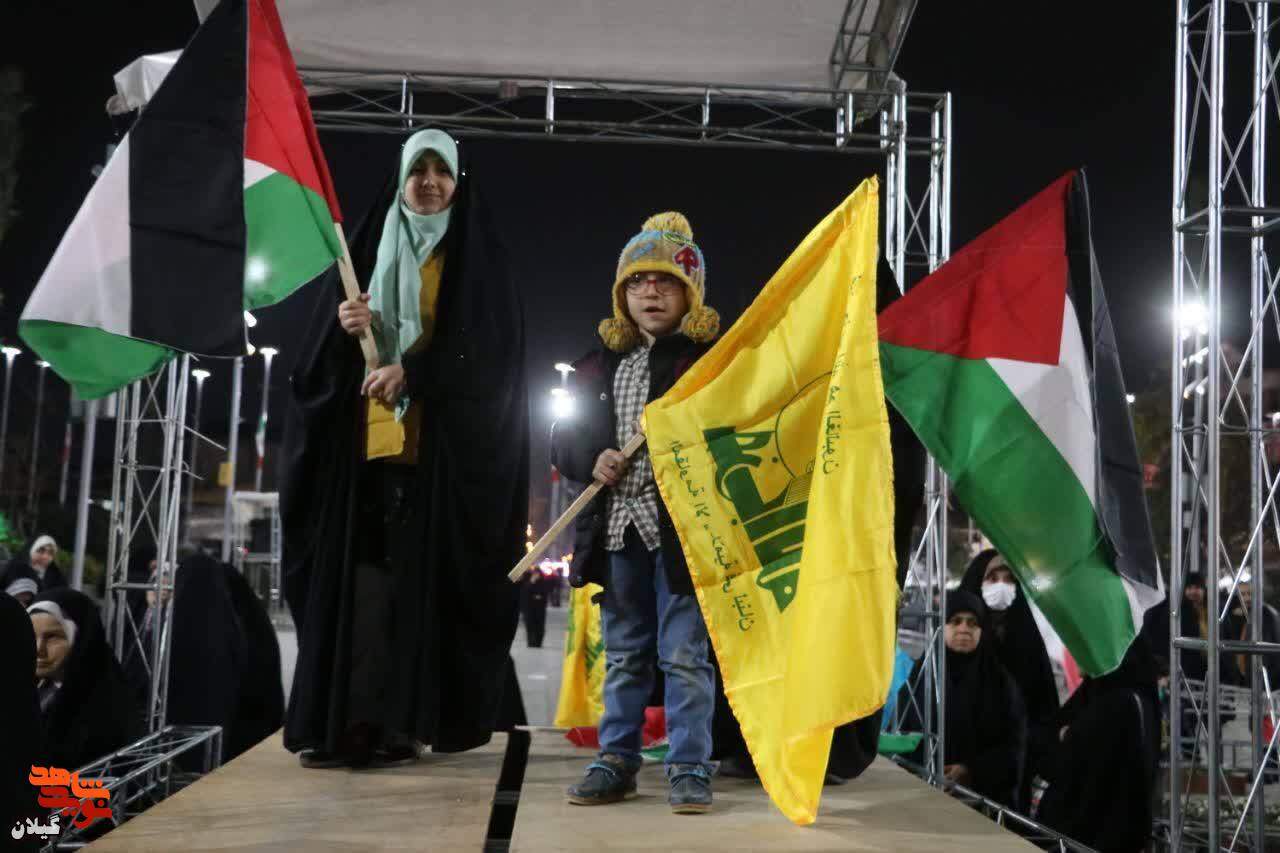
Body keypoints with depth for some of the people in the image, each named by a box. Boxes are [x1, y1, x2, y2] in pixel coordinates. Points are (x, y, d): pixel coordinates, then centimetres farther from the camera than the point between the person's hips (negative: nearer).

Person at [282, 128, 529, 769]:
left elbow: (492, 349, -4)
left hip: (448, 440, -3)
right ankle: (353, 718, -4)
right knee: (360, 571, -4)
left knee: (430, 576, -8)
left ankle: (414, 717, -5)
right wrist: (344, 327, -8)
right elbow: (320, 355, 15)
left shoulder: (480, 260, 8)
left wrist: (413, 370, -16)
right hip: (365, 436, 3)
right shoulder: (366, 250, 17)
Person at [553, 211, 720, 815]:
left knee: (685, 655, 0)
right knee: (623, 655, 14)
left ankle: (689, 769, 8)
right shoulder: (600, 362, 13)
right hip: (616, 527, 5)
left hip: (682, 526, -5)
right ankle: (616, 762, 23)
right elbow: (563, 440, 14)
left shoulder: (711, 355, -1)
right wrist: (592, 459, -5)